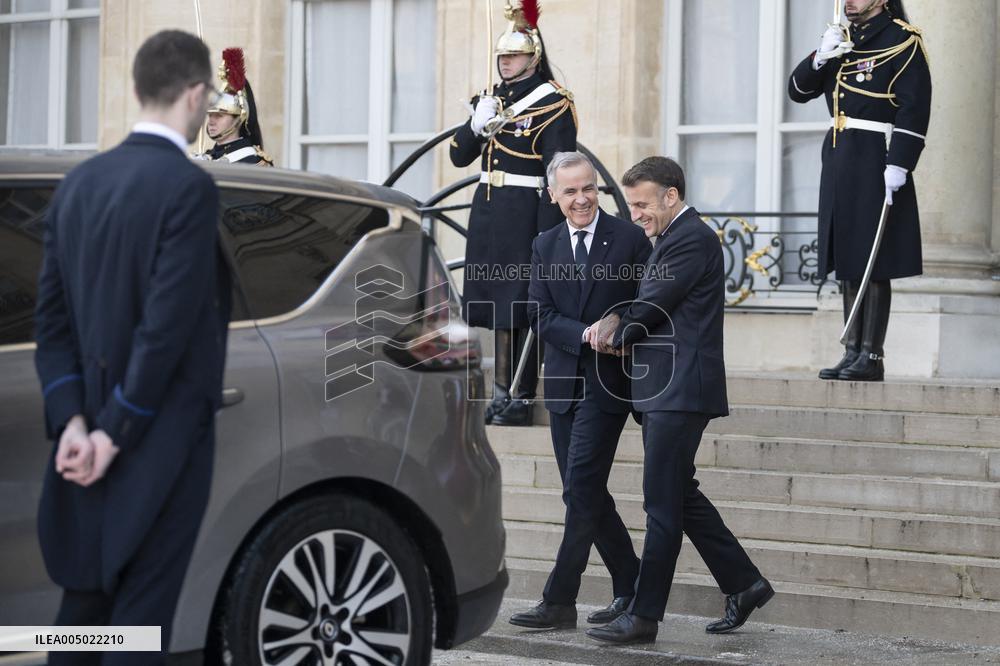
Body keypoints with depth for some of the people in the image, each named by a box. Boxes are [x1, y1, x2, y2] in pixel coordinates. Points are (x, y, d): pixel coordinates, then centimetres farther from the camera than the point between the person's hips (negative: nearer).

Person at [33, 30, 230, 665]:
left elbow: (52, 314, 5)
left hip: (85, 443, 7)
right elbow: (169, 325, -20)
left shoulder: (80, 182, 8)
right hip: (160, 438, -7)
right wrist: (117, 432, -14)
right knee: (141, 615, -1)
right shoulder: (189, 187, -16)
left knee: (83, 600, 15)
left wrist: (73, 420, -1)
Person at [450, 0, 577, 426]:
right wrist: (476, 125, -7)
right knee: (497, 303, 10)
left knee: (523, 307, -5)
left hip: (525, 213, -7)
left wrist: (547, 234, -17)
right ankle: (502, 393, 17)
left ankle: (523, 399, -1)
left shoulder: (553, 104, -8)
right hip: (488, 212, 7)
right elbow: (459, 157, 13)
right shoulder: (492, 98, 14)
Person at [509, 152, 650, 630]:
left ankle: (559, 601, -7)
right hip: (563, 384, 6)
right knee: (587, 495, 9)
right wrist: (586, 334, -16)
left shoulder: (629, 239, -3)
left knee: (581, 490, -10)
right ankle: (632, 588, 22)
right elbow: (540, 317, 0)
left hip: (607, 382, -6)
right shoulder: (544, 247, 9)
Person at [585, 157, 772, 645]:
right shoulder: (673, 238, 19)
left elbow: (652, 308, -15)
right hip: (664, 390, 10)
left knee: (663, 503, -7)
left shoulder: (691, 239, -13)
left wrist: (616, 338, 3)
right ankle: (743, 583, 21)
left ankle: (643, 617, -4)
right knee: (680, 496, 14)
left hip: (680, 390, -10)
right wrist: (625, 340, 2)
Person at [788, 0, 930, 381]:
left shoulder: (902, 41, -6)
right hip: (839, 160, 7)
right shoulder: (843, 42, 16)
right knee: (847, 264, 8)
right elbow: (798, 91, 14)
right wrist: (821, 58, -4)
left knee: (874, 266, -6)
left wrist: (899, 165, -20)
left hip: (875, 161, -7)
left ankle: (872, 358, -3)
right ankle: (853, 353, 12)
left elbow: (915, 108, -13)